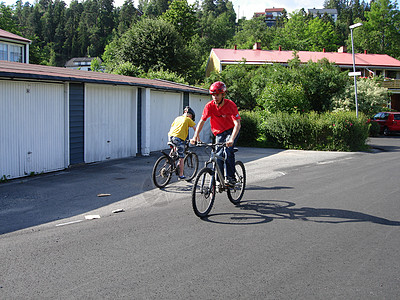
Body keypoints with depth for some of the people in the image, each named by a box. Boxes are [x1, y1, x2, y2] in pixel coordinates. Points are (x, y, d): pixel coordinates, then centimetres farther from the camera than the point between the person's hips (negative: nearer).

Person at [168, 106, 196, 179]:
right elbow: (195, 128, 6)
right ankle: (181, 175, 6)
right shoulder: (188, 119, 11)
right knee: (181, 158, 2)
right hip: (179, 138, -5)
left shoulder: (177, 118, 26)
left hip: (170, 136, 6)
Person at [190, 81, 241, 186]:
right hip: (219, 133, 4)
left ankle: (231, 177, -19)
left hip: (232, 131, -4)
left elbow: (237, 124, -33)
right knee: (218, 156, -3)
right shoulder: (210, 106, -15)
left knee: (228, 150, -26)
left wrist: (232, 139, -47)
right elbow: (201, 121, -10)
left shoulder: (230, 105, -25)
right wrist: (195, 136, -23)